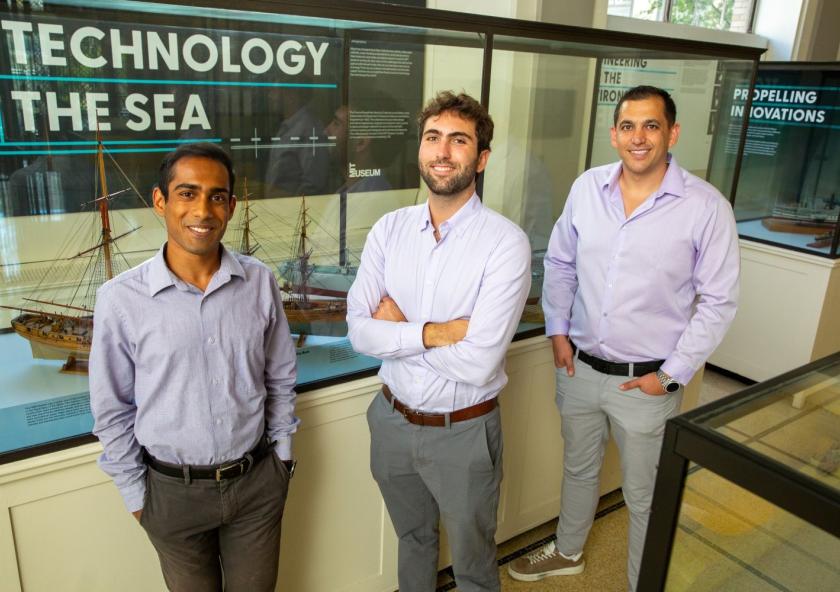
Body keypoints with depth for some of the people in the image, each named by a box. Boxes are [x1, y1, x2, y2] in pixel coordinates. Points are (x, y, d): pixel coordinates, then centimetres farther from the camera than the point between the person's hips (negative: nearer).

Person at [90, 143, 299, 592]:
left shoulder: (259, 281, -9)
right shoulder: (121, 299, -15)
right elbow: (112, 411, -4)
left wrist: (282, 451, 6)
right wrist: (135, 493, 1)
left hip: (259, 481, 2)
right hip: (173, 491, -1)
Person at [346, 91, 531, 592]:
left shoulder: (506, 242, -20)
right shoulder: (390, 229, -6)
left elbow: (478, 363, -27)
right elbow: (360, 332, -12)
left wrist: (400, 326, -17)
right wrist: (437, 332, -24)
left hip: (464, 432, -4)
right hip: (393, 420, 4)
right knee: (412, 540, 30)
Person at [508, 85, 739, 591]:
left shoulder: (707, 207, -14)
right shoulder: (587, 188, -3)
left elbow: (718, 302, -9)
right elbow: (559, 264, 8)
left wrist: (671, 374, -12)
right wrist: (558, 331, 2)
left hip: (647, 381, -4)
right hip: (580, 367, 4)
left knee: (645, 497, 14)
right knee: (578, 469, 25)